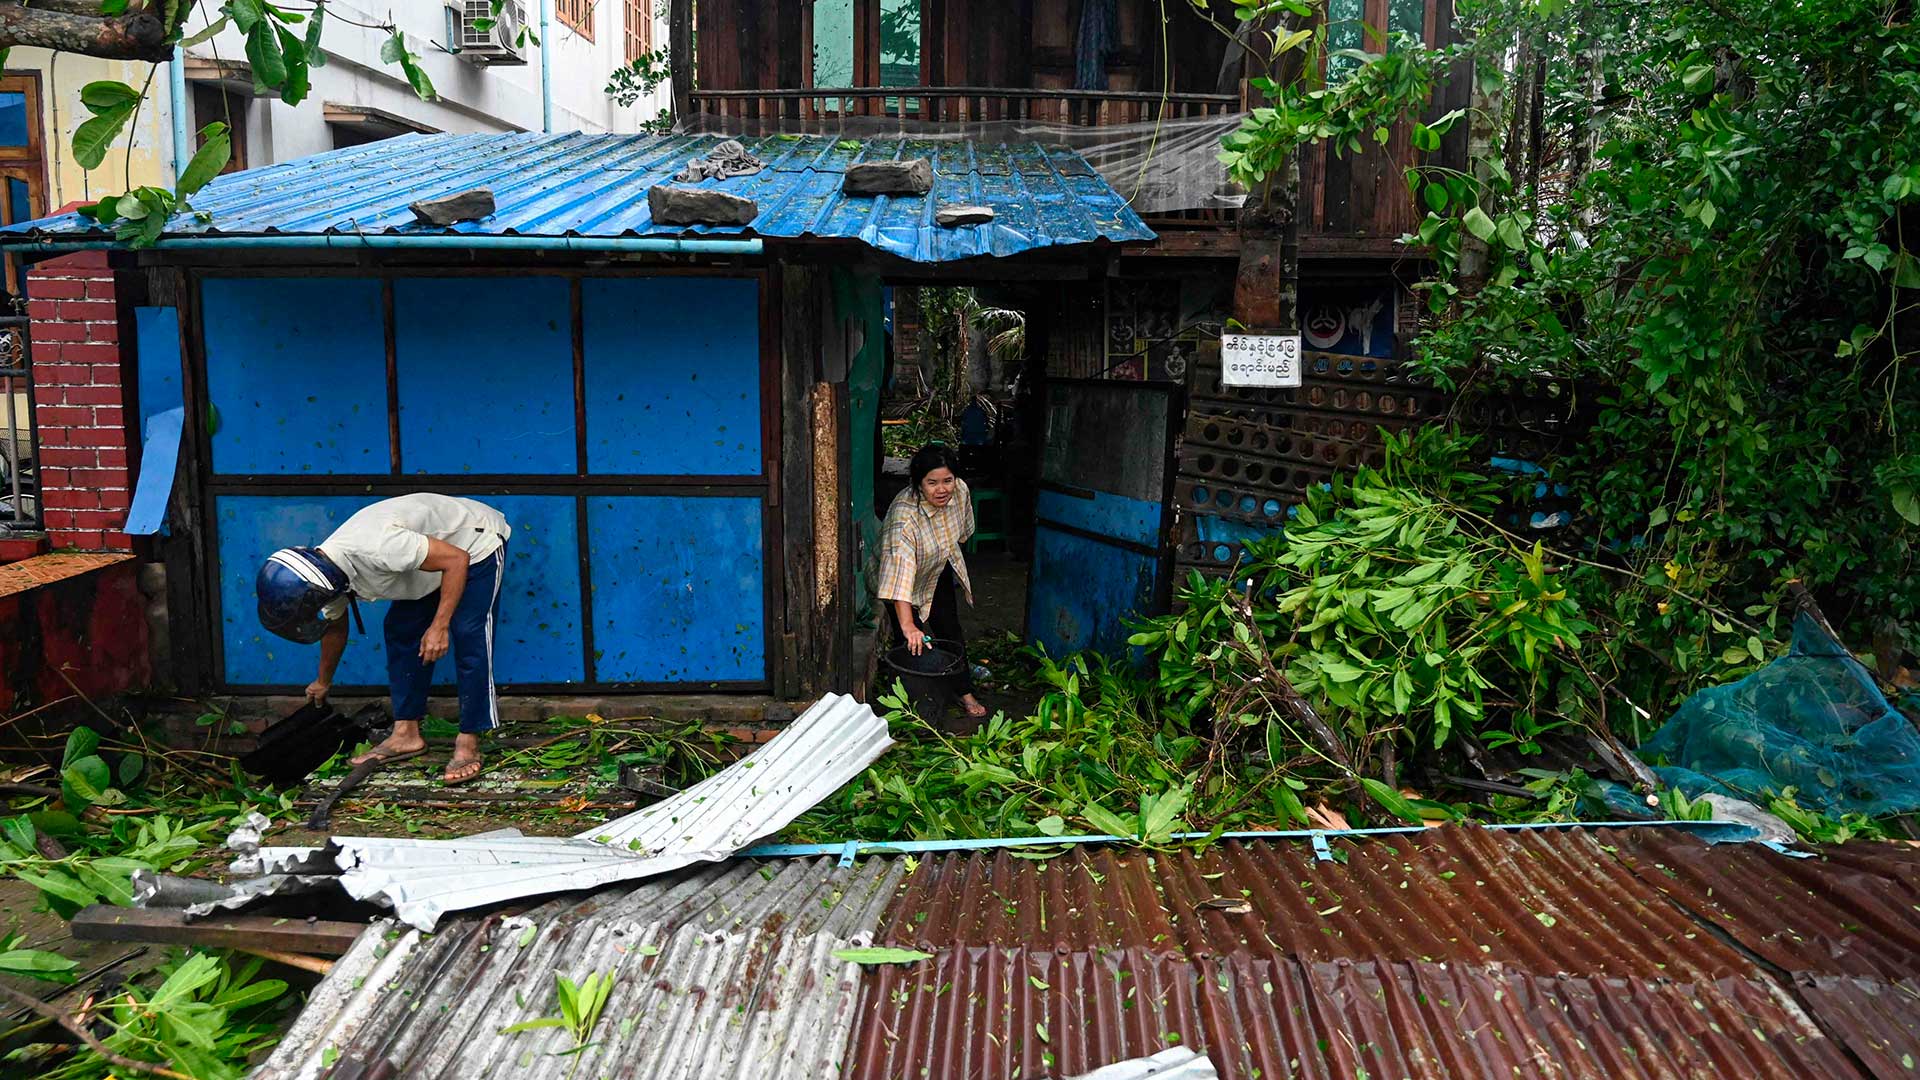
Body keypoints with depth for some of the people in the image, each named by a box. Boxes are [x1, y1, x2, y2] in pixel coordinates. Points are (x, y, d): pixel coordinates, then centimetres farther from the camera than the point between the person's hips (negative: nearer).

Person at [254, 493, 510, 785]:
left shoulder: (376, 549, -38)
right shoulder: (327, 573, -8)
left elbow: (457, 559, -31)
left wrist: (439, 626, -30)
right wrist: (323, 682, 29)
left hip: (477, 545, -8)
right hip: (435, 548, 8)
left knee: (468, 639, -17)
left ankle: (468, 745, -11)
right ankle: (406, 734, 8)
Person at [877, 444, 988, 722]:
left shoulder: (960, 491, -24)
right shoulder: (904, 515, -43)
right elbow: (901, 567, -51)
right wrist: (907, 625, -58)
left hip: (940, 569, 5)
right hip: (905, 582, -5)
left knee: (950, 630, 12)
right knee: (915, 643, -2)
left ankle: (965, 692, 25)